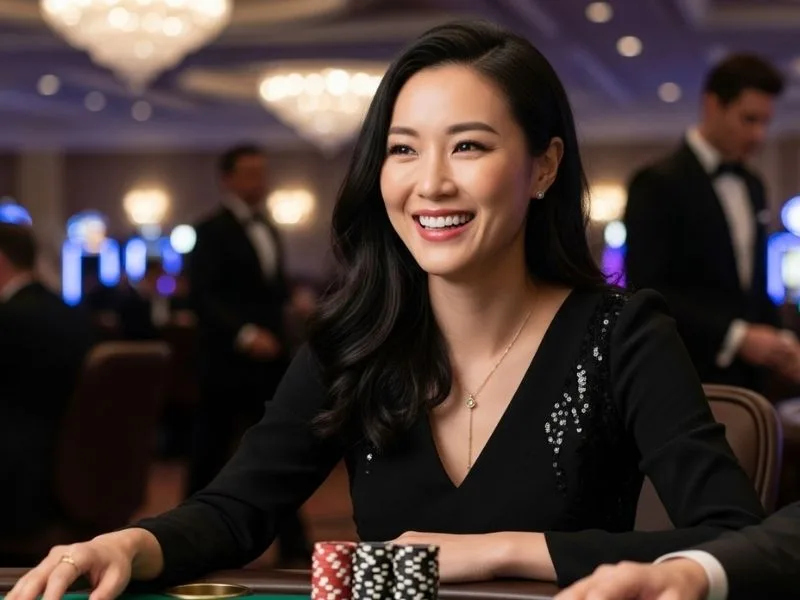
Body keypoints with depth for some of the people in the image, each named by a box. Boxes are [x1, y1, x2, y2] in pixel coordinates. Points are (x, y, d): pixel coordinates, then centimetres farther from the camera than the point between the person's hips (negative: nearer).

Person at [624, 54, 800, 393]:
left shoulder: (752, 186, 15)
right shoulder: (658, 183, -8)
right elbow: (646, 289, -16)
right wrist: (736, 336, -20)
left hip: (747, 376, 7)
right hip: (687, 378, -7)